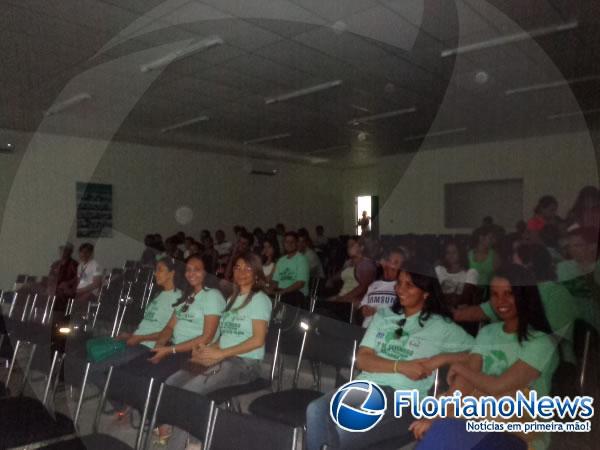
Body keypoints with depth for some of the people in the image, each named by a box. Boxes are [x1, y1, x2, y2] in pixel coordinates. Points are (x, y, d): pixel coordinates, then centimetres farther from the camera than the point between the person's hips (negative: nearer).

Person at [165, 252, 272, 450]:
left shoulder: (260, 299, -3)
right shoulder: (231, 299, 20)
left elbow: (258, 340, -13)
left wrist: (220, 353, -16)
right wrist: (208, 349, -2)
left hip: (246, 363, -7)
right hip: (222, 359, 7)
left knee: (189, 390, -25)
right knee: (170, 383, -14)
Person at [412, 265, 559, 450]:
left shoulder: (540, 343, -8)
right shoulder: (487, 333, 10)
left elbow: (498, 387, -16)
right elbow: (463, 385, 0)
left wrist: (460, 367, -1)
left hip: (520, 433, -4)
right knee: (441, 432, -29)